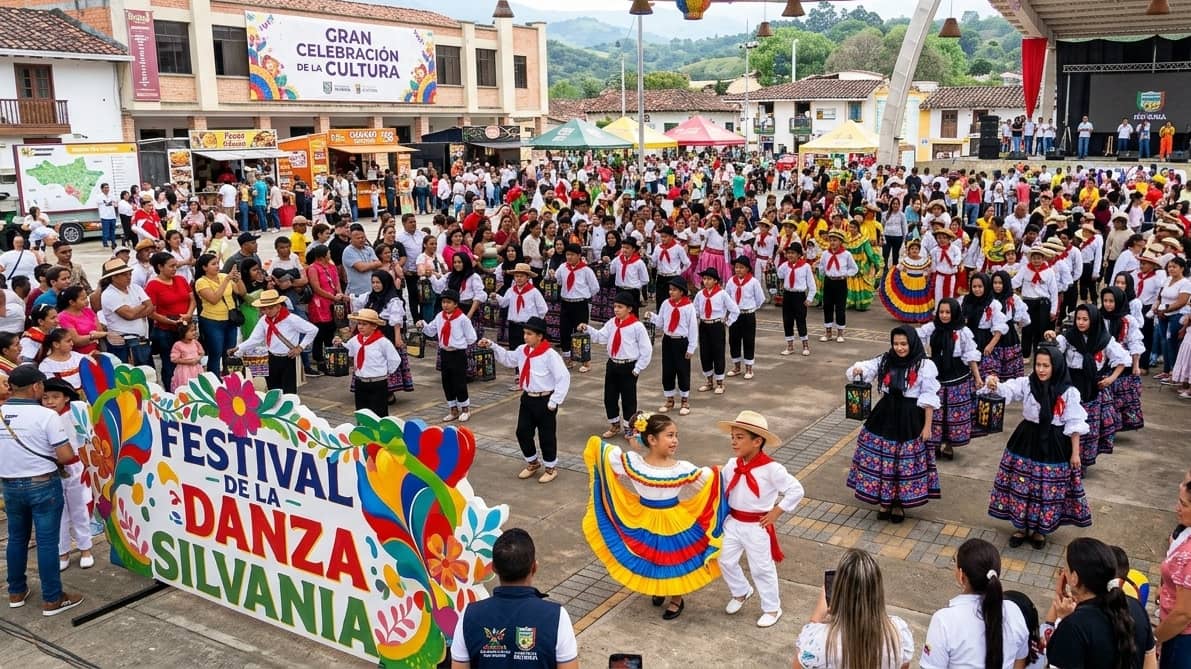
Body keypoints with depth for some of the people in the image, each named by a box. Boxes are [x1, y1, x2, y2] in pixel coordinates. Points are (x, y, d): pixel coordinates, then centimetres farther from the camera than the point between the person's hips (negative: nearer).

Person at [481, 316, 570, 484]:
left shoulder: (550, 355, -21)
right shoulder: (522, 351, 1)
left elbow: (564, 378, -20)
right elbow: (508, 358, 20)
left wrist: (554, 401, -18)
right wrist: (492, 346, 6)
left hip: (544, 401, -7)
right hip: (527, 398, 7)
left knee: (546, 435, 6)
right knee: (522, 432, 13)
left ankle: (551, 467, 27)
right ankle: (532, 463, 37)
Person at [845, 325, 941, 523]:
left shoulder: (924, 366, -9)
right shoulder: (885, 361, 3)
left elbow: (929, 399, -7)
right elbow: (866, 368, 3)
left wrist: (927, 426, -8)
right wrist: (858, 370, -23)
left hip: (910, 420, -4)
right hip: (885, 416, 4)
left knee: (905, 462, 5)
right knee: (882, 460, 8)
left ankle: (899, 504, 24)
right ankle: (884, 501, 26)